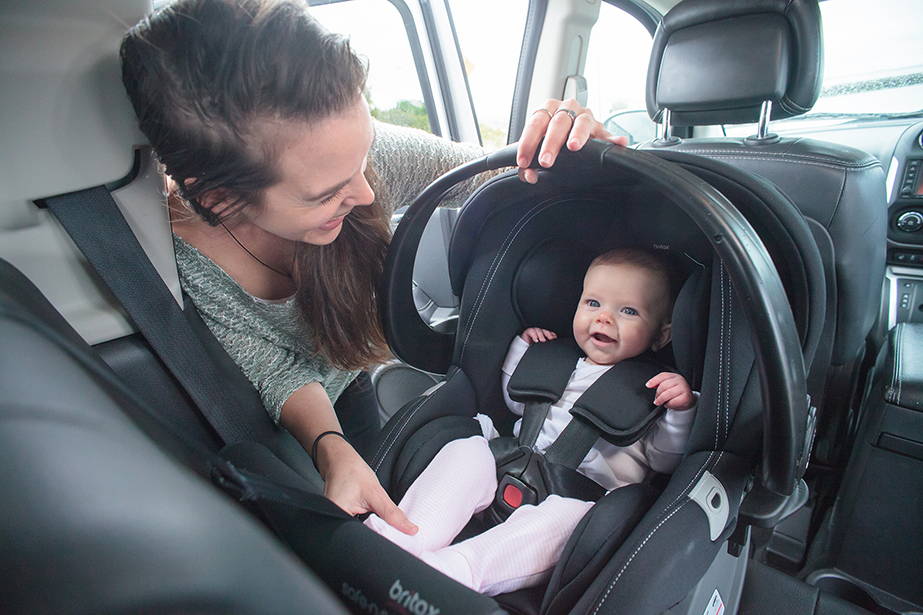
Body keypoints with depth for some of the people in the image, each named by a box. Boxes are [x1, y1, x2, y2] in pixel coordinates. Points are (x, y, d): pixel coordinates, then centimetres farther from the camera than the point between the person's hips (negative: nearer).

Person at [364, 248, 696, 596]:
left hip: (581, 495, -4)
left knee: (565, 515, -37)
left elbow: (665, 461, 1)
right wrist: (522, 348, 18)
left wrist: (680, 411, -16)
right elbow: (518, 403, 29)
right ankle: (410, 535, -30)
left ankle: (453, 571, -49)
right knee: (467, 450, -20)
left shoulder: (653, 386, 6)